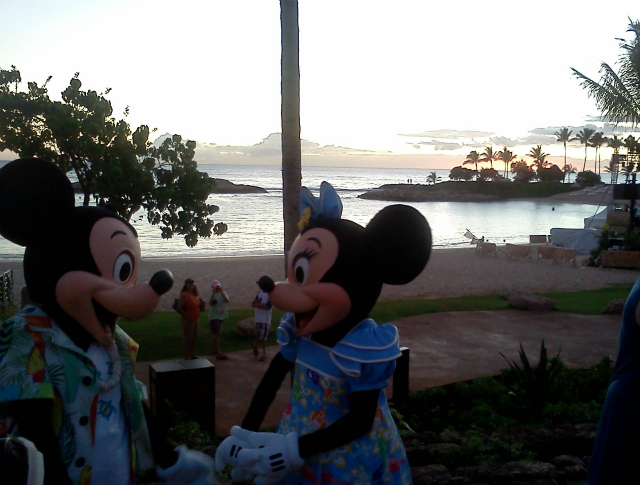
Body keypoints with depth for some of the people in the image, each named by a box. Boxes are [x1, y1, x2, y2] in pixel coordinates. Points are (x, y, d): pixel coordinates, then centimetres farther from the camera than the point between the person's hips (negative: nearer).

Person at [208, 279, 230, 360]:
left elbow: (227, 301, -14)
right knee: (217, 334, -11)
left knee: (215, 334, 17)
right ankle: (218, 353, -15)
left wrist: (221, 293, -22)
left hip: (222, 316, 5)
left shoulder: (224, 293, 3)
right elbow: (210, 303, -23)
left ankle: (213, 350, 30)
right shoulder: (212, 295, -6)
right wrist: (213, 293, -27)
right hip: (214, 317, -5)